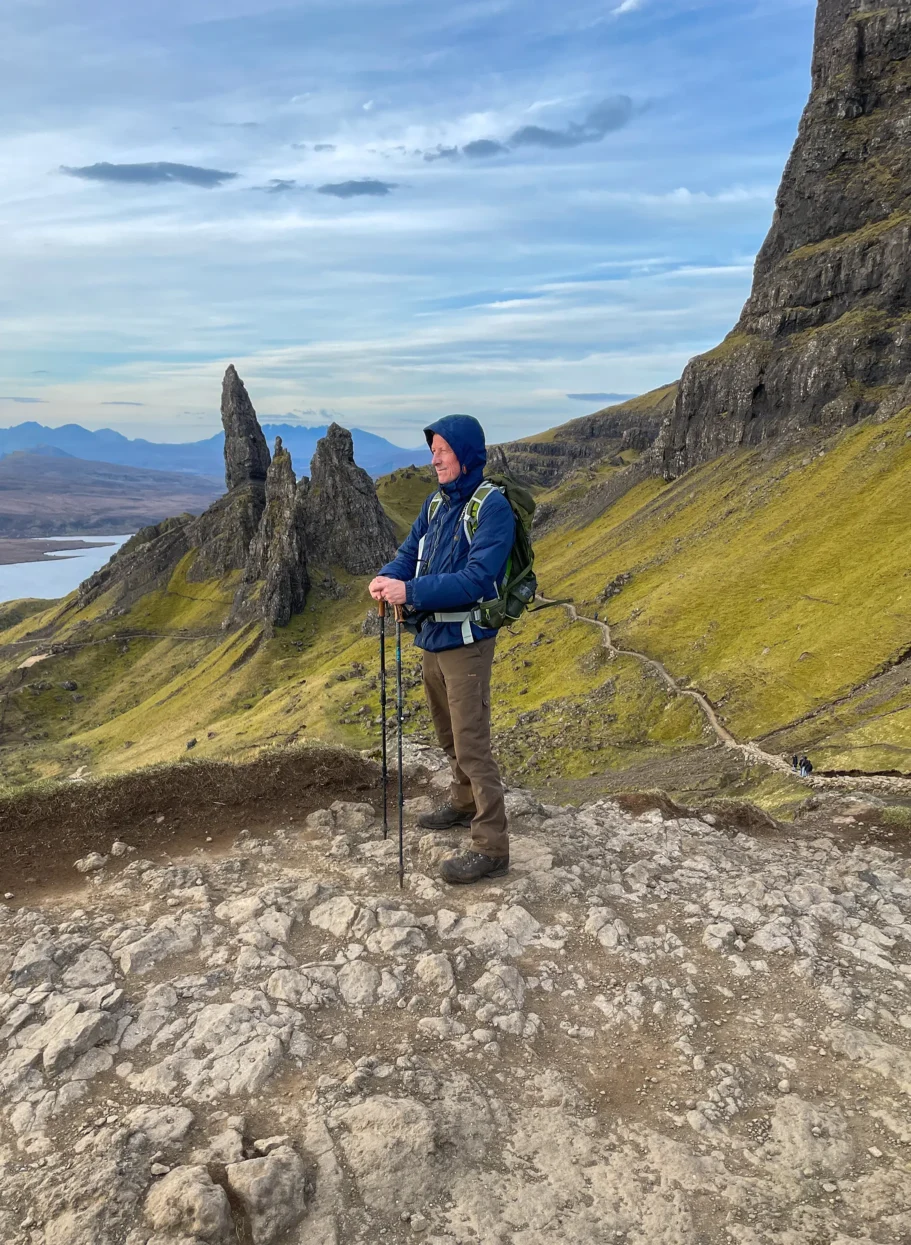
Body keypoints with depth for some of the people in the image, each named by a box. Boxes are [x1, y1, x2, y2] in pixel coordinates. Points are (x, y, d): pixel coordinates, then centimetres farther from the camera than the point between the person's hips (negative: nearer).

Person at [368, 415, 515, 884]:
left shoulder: (492, 507, -17)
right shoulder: (436, 502, 8)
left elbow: (477, 580, -26)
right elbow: (409, 552, 9)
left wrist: (411, 591, -30)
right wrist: (387, 579, -14)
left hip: (465, 642, -8)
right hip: (430, 636, 8)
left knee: (471, 744, -5)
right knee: (448, 735, 22)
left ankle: (491, 849, 4)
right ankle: (464, 804, 42)